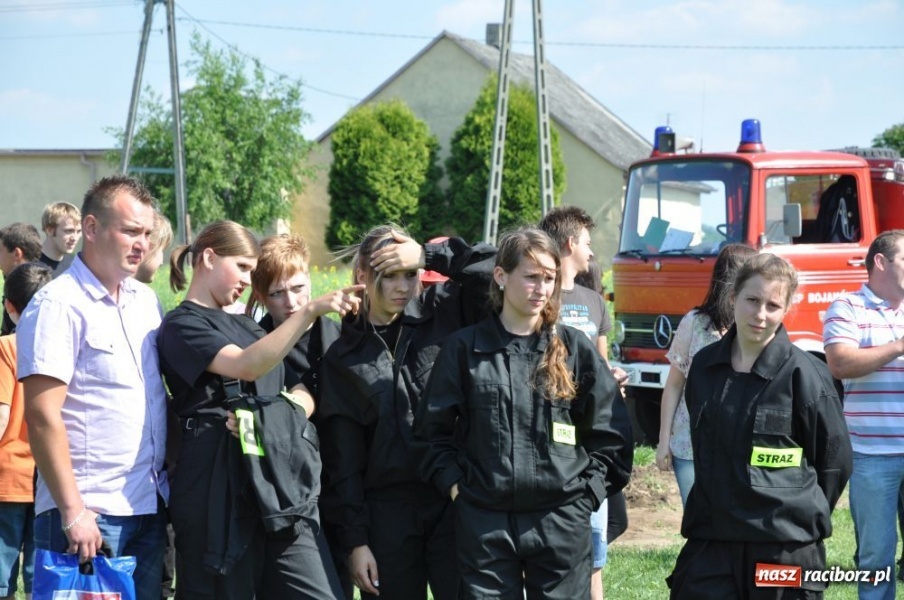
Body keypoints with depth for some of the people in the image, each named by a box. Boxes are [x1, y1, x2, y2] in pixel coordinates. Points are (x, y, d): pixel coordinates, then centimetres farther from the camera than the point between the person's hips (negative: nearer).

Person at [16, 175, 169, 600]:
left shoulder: (146, 300, 12)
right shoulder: (58, 306, -11)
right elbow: (42, 416, -16)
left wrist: (169, 486, 13)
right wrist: (73, 513, -18)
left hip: (150, 507, 7)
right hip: (90, 514, -7)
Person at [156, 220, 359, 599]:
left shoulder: (246, 326, 25)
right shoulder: (182, 325, 1)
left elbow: (302, 394, 19)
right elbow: (246, 366, -18)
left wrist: (286, 412, -5)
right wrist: (309, 312, -25)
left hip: (282, 486, 6)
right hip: (220, 493, -6)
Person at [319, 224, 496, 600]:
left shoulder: (445, 313, 5)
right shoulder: (344, 357, 7)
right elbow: (343, 459, 4)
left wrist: (430, 255, -11)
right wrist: (354, 539, -2)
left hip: (454, 501, -1)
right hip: (387, 511, 1)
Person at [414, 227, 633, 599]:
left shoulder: (574, 349, 5)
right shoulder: (465, 349, 3)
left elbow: (610, 432, 7)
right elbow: (433, 430, 8)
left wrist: (587, 493, -1)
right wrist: (453, 485, -3)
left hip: (561, 522, 1)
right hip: (483, 523, 0)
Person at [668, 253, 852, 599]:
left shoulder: (804, 374, -7)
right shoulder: (705, 366, 8)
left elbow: (835, 460, -2)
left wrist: (803, 515, 2)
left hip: (786, 546, -4)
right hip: (711, 542, 4)